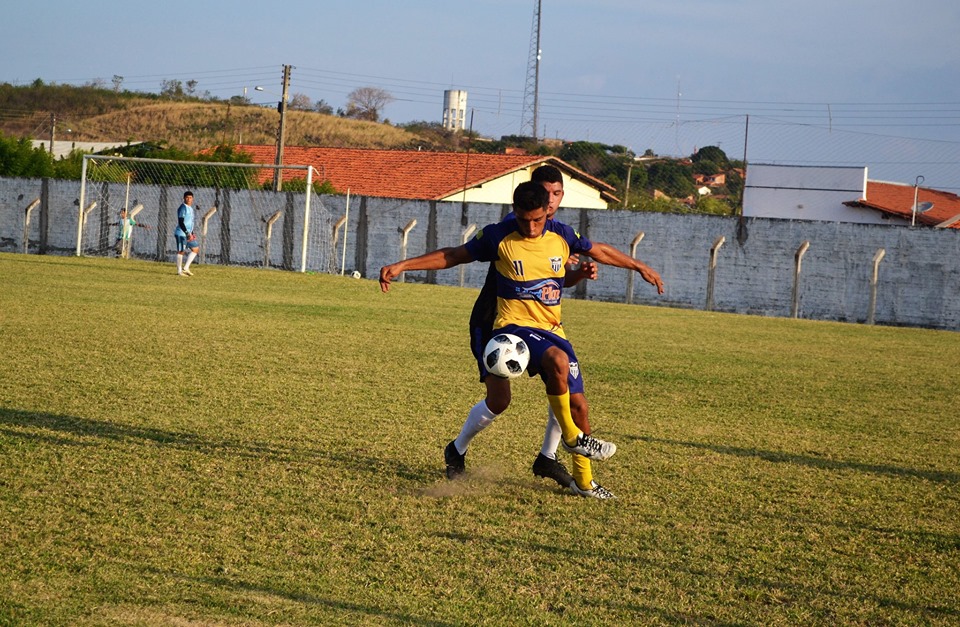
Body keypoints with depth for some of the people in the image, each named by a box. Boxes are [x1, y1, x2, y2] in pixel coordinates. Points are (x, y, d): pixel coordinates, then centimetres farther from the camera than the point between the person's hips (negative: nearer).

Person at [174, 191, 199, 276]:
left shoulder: (190, 208, 15)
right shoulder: (183, 208, -13)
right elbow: (181, 222, -19)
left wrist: (191, 233, 20)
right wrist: (187, 233, -23)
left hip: (188, 234, 9)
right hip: (181, 233, -9)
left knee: (195, 248, 9)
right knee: (181, 251, -4)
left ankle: (185, 268, 10)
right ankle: (179, 271, 3)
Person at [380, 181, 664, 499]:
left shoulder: (561, 235, 1)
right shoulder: (498, 237, -9)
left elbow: (598, 250, 19)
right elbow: (453, 256, 2)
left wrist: (639, 266, 29)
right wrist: (401, 266, -3)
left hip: (552, 329, 5)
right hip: (515, 326, -5)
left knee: (578, 403, 3)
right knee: (558, 361, -36)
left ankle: (583, 480, 24)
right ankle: (571, 435, -13)